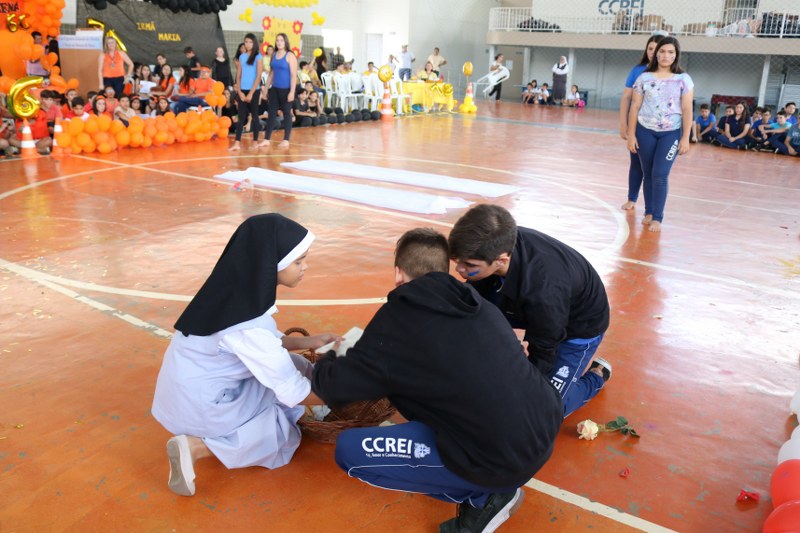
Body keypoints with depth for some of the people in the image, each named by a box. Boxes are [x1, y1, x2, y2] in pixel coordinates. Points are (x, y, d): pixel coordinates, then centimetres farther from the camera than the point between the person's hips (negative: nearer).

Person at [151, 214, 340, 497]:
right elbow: (294, 391, -23)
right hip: (200, 403, -8)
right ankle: (196, 447, -7)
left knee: (290, 366, 10)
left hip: (197, 382, 8)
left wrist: (307, 342, 3)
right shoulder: (246, 322, -31)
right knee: (285, 435, 5)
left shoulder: (240, 287, -6)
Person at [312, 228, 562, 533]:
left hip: (503, 461, -8)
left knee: (349, 450, 1)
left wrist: (326, 361, 23)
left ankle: (483, 495, 4)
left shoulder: (399, 318, -9)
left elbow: (334, 389, -1)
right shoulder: (476, 302, 8)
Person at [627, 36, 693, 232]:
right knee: (648, 174, 7)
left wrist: (685, 138, -6)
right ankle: (648, 211, 21)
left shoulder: (683, 79, 0)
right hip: (645, 130, 2)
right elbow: (635, 107, 3)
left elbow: (687, 110, -2)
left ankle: (657, 218, 0)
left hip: (671, 132, -2)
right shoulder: (644, 78, 2)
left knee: (660, 175, -7)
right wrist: (631, 134, -1)